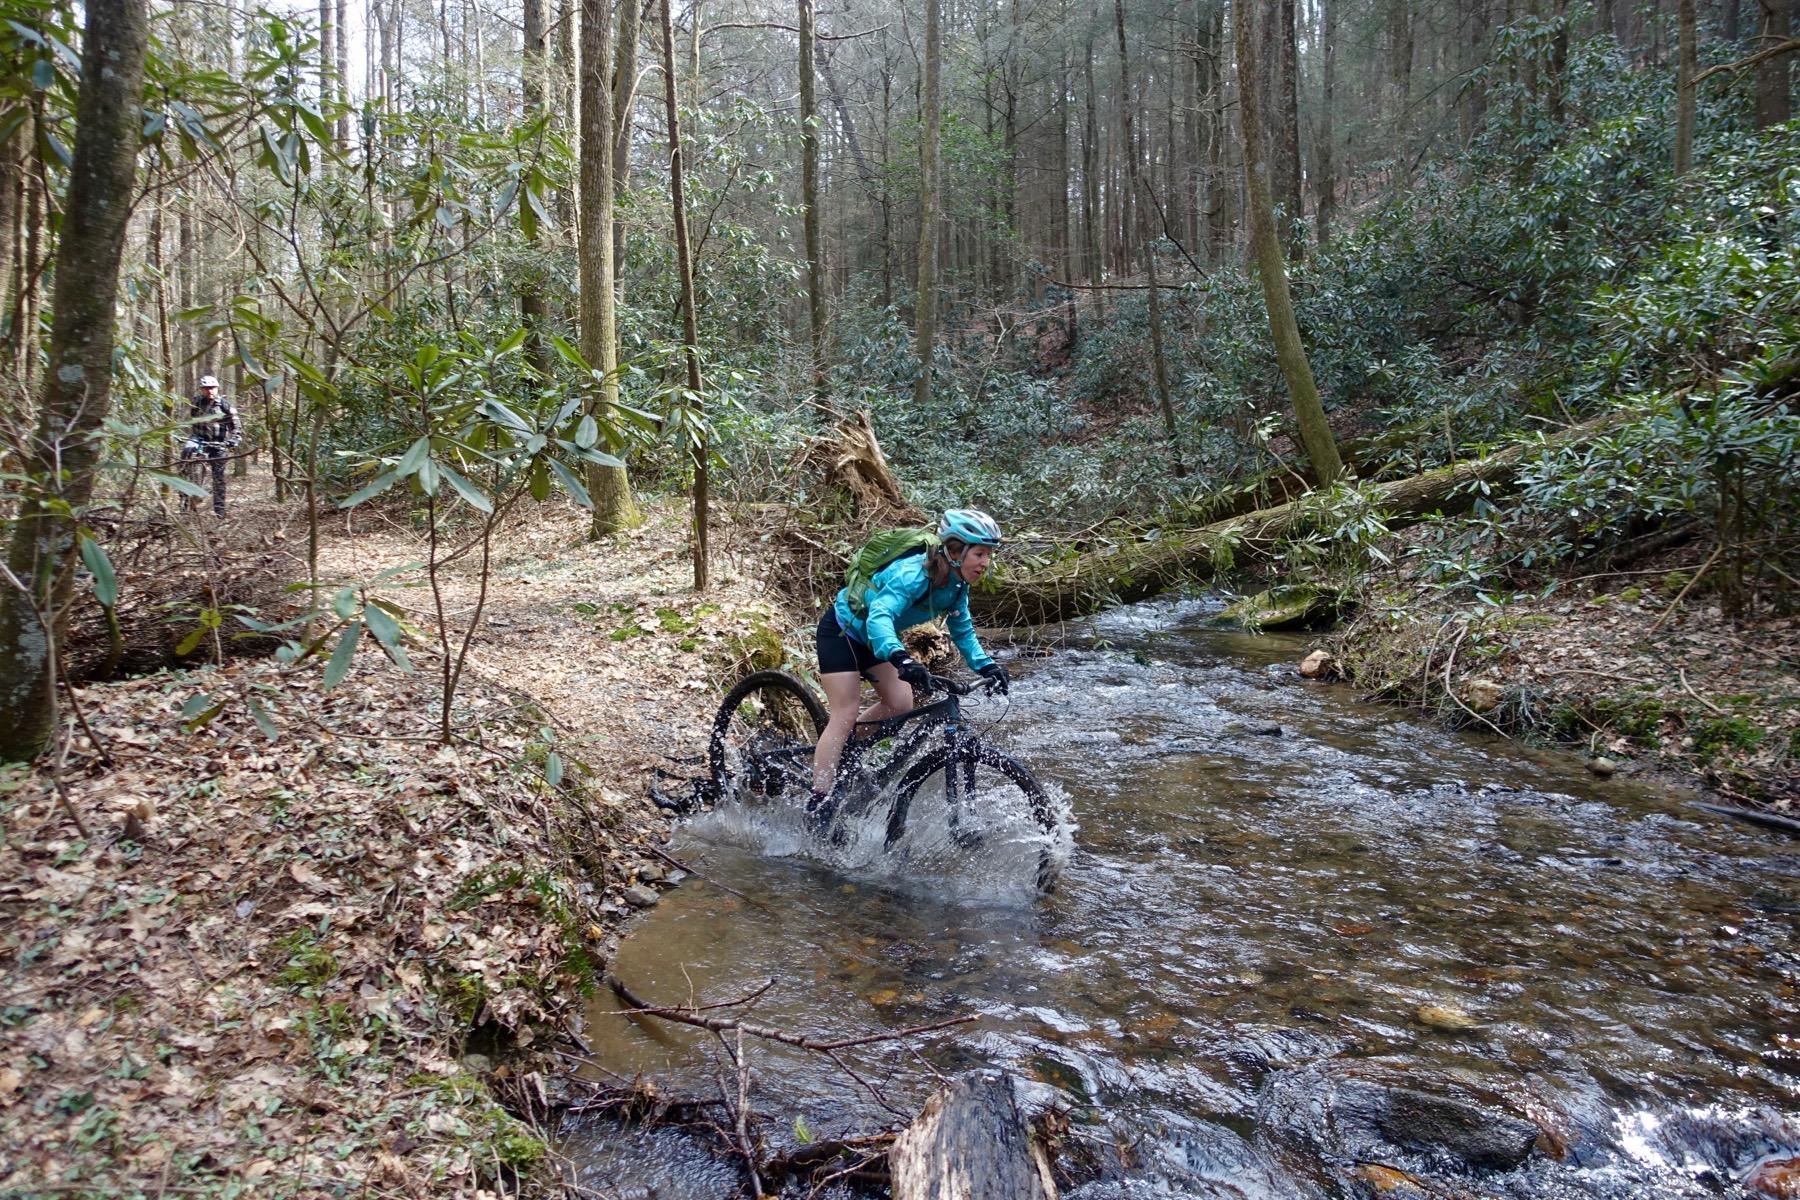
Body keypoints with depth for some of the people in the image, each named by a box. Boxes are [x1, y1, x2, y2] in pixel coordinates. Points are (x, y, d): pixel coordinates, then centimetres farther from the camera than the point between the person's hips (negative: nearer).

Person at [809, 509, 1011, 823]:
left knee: (901, 705, -1)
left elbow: (962, 631, 2)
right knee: (845, 715, -13)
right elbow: (878, 618, -49)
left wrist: (986, 666, -13)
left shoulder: (956, 585, -10)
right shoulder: (914, 574, -35)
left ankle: (842, 748, 20)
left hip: (871, 637, 8)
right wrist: (901, 659, -65)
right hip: (841, 629, -8)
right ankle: (818, 803, -9)